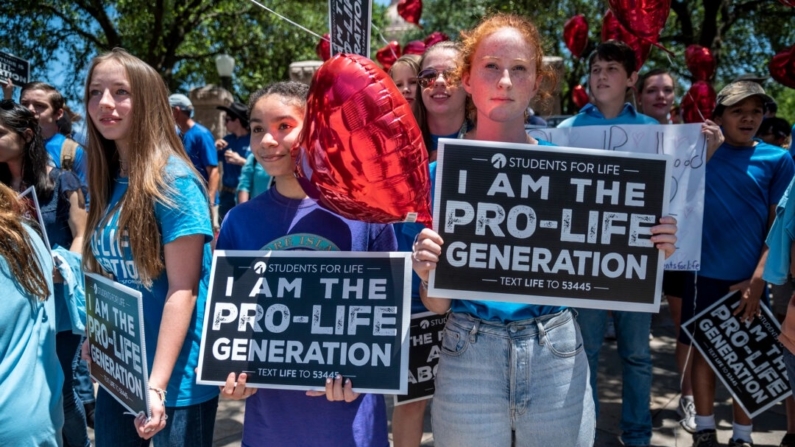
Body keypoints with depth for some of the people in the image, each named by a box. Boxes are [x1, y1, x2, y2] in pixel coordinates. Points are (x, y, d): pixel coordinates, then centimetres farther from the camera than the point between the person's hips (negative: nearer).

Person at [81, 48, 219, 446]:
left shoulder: (173, 181, -16)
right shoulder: (107, 181, 5)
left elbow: (182, 289, -19)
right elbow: (107, 275, 13)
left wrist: (157, 385, -23)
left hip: (174, 377, -7)